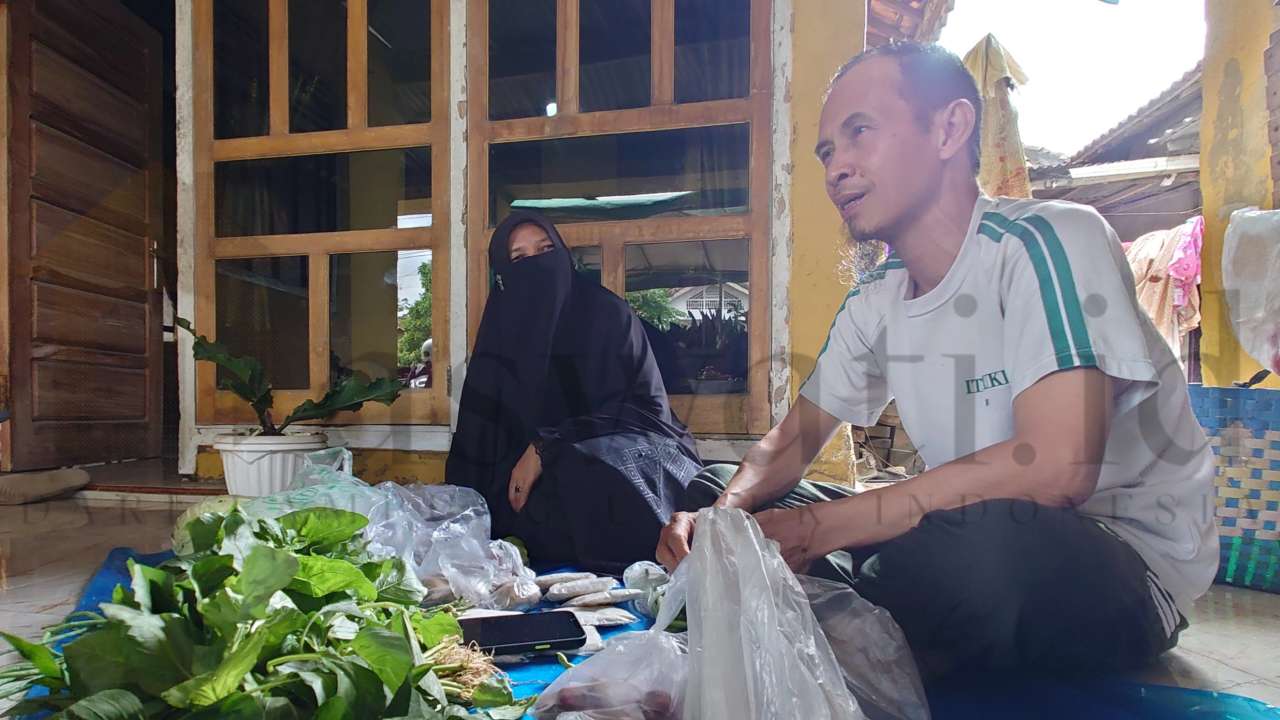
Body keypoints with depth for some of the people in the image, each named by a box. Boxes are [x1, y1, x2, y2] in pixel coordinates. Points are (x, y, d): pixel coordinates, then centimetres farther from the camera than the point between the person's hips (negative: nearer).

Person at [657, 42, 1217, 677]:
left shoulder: (1046, 242, -18)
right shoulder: (875, 301, 4)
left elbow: (1057, 467, -30)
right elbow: (793, 440, 10)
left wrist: (816, 527, -27)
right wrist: (724, 514, -13)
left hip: (1126, 564, -6)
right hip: (968, 537, 6)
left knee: (964, 540, -41)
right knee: (718, 494, 1)